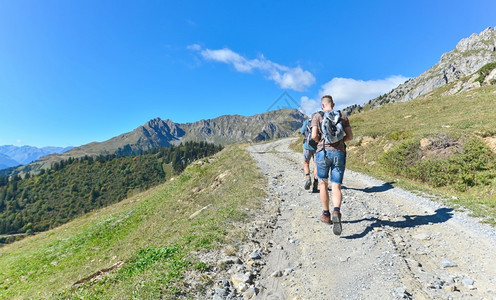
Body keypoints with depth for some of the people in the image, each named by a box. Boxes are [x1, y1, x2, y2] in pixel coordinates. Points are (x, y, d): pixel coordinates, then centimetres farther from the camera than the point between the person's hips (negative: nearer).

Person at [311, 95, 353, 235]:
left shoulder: (317, 116, 5)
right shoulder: (343, 116, 13)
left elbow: (314, 136, -7)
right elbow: (350, 136, 8)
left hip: (323, 152, -1)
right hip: (339, 153, 2)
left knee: (323, 184, 17)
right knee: (336, 188, 1)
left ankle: (326, 215, 25)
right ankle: (336, 212, -26)